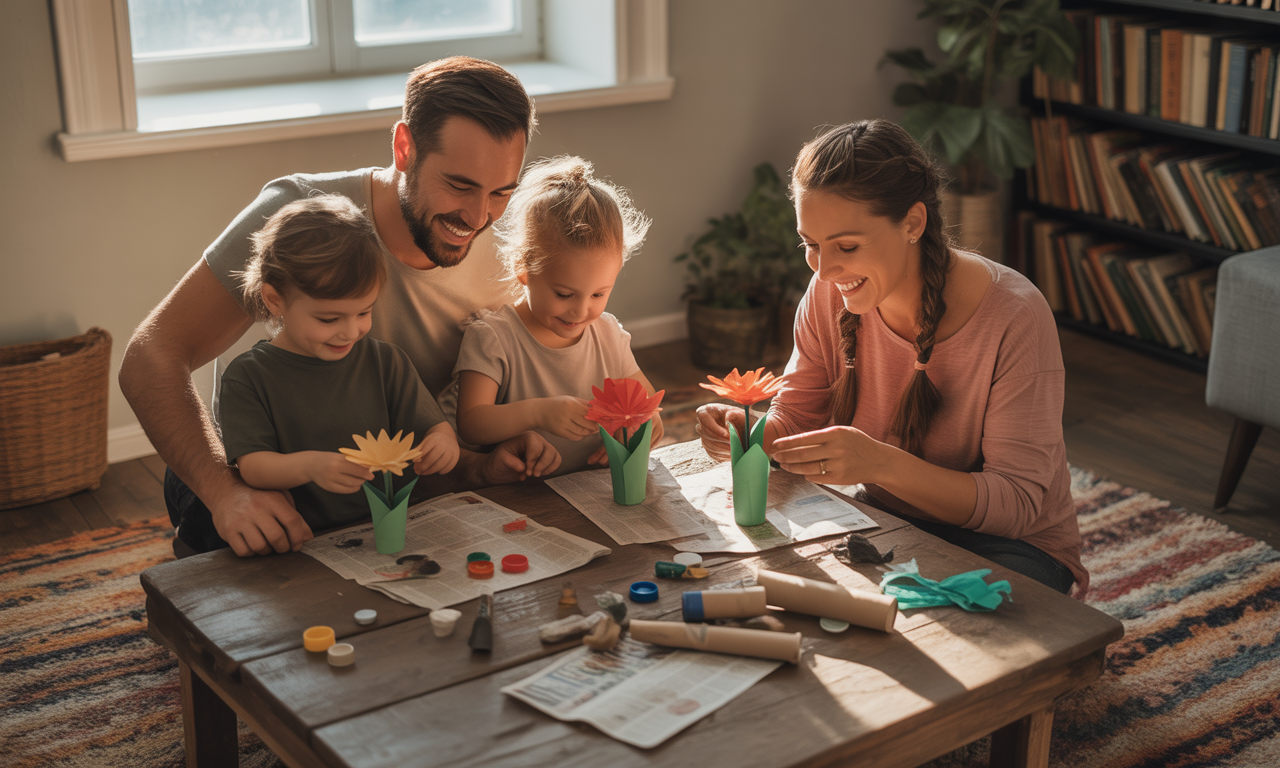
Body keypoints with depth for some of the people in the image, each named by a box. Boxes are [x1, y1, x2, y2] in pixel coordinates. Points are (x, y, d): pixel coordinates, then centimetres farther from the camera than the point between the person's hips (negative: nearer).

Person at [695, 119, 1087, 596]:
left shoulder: (1014, 319, -24)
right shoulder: (831, 292, -9)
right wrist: (749, 430, -23)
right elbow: (796, 419, 2)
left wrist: (880, 463, -39)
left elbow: (1018, 504, -25)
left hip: (1010, 548, -4)